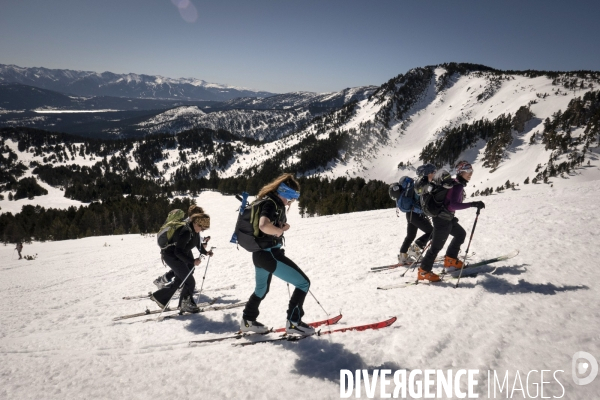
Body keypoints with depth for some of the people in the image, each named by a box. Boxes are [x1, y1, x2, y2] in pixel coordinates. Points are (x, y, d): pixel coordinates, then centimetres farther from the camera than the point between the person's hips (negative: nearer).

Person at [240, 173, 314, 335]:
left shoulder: (270, 201, 11)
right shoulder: (272, 203, -19)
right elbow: (264, 225, -39)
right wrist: (280, 230, -21)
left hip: (260, 253, 11)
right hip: (270, 254, -10)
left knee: (262, 288, 29)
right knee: (303, 283, -4)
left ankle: (248, 321, 40)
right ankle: (293, 322, 2)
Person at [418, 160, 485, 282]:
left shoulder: (456, 184, 8)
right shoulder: (458, 186, -20)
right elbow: (453, 205, -33)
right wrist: (473, 204, -35)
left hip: (447, 218, 10)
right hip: (443, 219, -10)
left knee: (461, 234, 24)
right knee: (437, 246, -2)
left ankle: (450, 259, 32)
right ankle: (424, 271, 6)